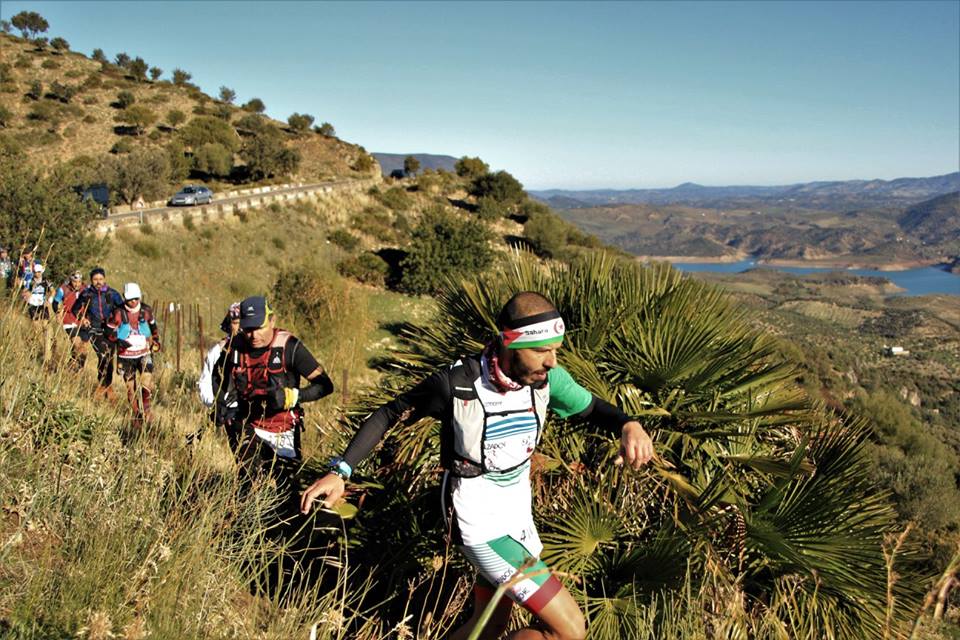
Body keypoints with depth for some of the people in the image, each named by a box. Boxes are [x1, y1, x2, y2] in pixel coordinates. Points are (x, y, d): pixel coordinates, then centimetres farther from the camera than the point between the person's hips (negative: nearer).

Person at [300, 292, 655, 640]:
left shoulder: (546, 377, -11)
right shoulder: (456, 384, -24)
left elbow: (592, 407, 1)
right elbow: (389, 414, -11)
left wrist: (629, 424, -21)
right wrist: (340, 471, -16)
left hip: (517, 514, 7)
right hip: (480, 523, -6)